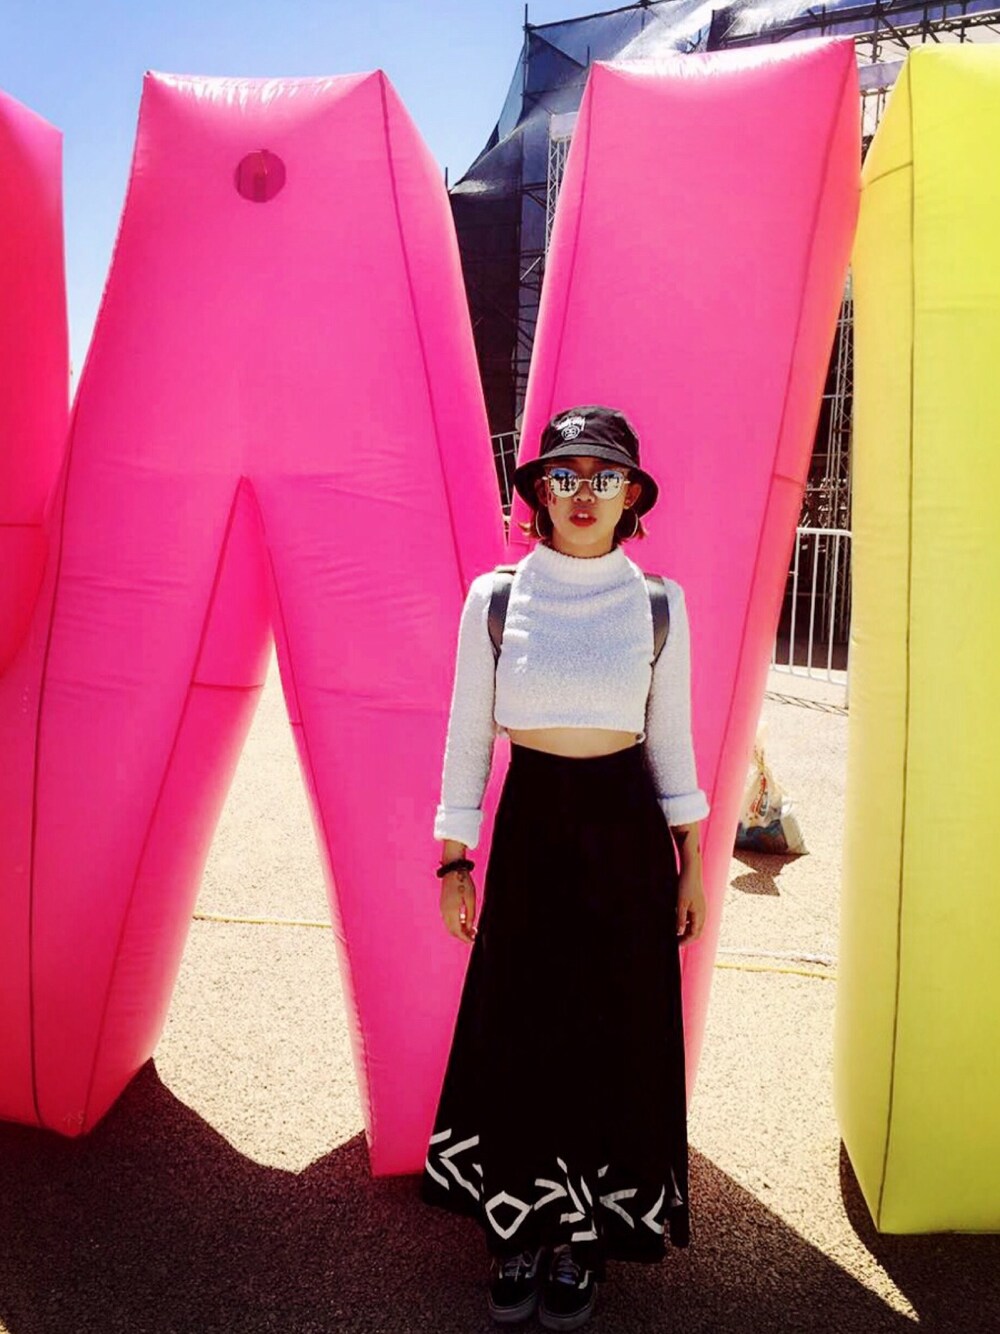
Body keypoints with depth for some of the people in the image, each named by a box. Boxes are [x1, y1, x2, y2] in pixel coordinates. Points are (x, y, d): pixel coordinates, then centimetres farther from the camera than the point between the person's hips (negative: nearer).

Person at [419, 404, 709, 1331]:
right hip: (531, 825, 0)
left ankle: (586, 1232, 29)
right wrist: (453, 859, 1)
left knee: (614, 1035, 8)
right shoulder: (494, 597, -3)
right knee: (517, 1031, 8)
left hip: (627, 829, 0)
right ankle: (516, 1223, 30)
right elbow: (467, 735, 2)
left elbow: (672, 738, 6)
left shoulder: (659, 604, -1)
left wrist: (690, 862, 6)